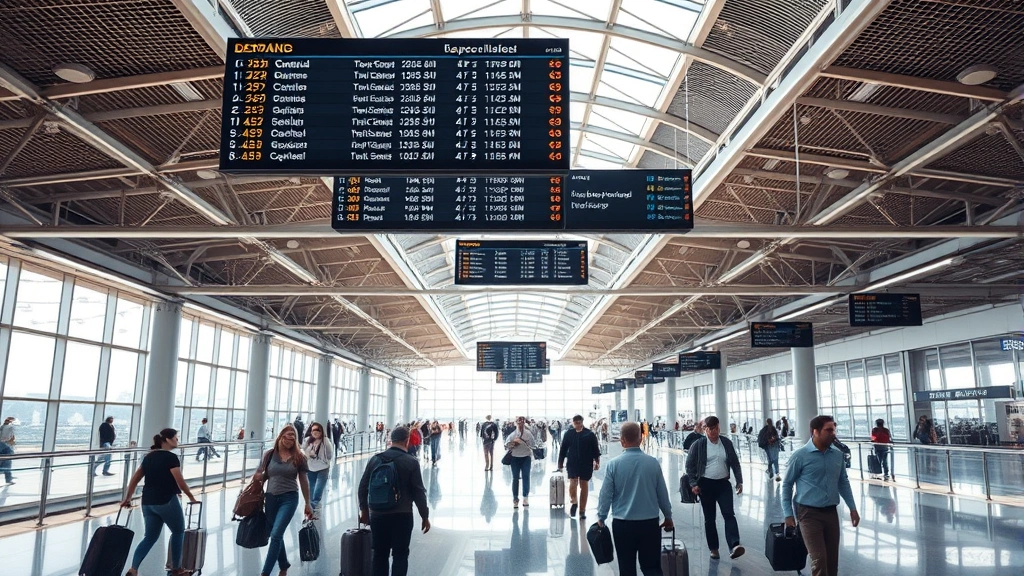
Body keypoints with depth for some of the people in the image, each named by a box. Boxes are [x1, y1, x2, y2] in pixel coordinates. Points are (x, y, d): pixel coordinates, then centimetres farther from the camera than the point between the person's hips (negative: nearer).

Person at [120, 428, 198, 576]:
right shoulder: (171, 457, -12)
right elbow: (180, 482, -12)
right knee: (178, 531, 13)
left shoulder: (148, 457, 12)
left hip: (148, 502, 7)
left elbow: (135, 479, 14)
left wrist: (127, 498, 21)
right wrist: (191, 497, 0)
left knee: (150, 537, 14)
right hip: (167, 501, -7)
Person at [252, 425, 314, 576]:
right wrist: (258, 477, -13)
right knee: (276, 535, 15)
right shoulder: (269, 455, 1)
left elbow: (304, 481, 4)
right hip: (271, 497, 3)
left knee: (276, 535, -13)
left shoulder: (298, 457, -2)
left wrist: (308, 504, 7)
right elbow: (262, 475, 12)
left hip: (289, 498, -3)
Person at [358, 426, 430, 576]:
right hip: (402, 516, -4)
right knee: (400, 555, 3)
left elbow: (363, 487, 8)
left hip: (377, 515, 4)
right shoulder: (411, 462, -8)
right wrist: (425, 516, 2)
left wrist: (364, 509, 21)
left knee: (380, 554, 13)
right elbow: (419, 492, -8)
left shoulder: (375, 459, 4)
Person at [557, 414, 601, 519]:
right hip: (572, 463, 0)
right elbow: (563, 450, 6)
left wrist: (597, 461, -7)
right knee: (573, 483, -16)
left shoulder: (590, 434, -2)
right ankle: (574, 502, 7)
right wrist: (560, 463, 5)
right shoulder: (569, 434, 1)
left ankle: (582, 510, 15)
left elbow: (595, 449, 1)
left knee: (584, 485, 6)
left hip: (586, 464, 0)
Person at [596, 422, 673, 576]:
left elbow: (606, 494, -4)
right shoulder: (653, 462, -5)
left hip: (622, 524, -1)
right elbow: (662, 493, 5)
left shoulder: (613, 464, -10)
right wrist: (668, 517, 19)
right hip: (650, 523, 1)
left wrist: (601, 518, 11)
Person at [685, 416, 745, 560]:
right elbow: (690, 465, -1)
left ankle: (734, 546, -22)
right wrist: (693, 484, -8)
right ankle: (714, 549, 15)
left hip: (723, 484, 2)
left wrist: (739, 481, 6)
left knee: (729, 514, -13)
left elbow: (735, 463, 11)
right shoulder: (698, 445, -5)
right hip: (706, 484, -2)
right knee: (709, 518, 6)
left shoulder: (727, 443, 4)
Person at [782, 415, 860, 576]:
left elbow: (843, 482, 16)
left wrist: (852, 508, 11)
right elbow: (787, 484, -4)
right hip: (809, 514, -5)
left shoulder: (837, 454, 3)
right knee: (819, 560, -11)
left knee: (832, 561, 10)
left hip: (831, 513, 5)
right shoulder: (800, 455, -11)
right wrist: (788, 514, -6)